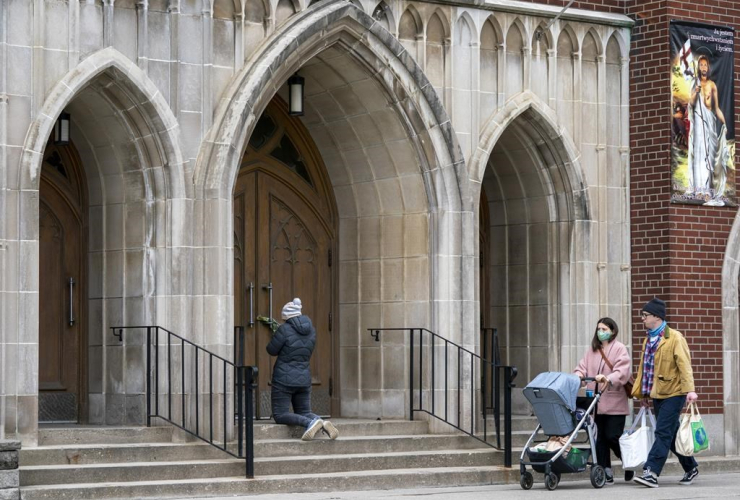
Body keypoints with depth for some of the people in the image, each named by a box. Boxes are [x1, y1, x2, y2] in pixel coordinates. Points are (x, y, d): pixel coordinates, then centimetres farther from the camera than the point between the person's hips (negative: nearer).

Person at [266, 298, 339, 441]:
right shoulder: (311, 330, 5)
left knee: (280, 415, -1)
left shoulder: (285, 329, -15)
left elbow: (271, 350, -7)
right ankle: (323, 423, -13)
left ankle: (311, 422, -25)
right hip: (304, 379, 6)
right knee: (304, 413, 18)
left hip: (284, 380, -6)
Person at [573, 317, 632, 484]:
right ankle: (605, 472, 10)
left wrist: (608, 379, -31)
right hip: (597, 402, 5)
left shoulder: (619, 349, -2)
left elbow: (622, 372, -14)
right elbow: (583, 367, 9)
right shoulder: (592, 350, 16)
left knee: (613, 436, -6)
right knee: (601, 437, 4)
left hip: (614, 402, -5)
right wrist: (578, 375, -14)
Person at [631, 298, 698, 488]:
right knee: (672, 435, 13)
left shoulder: (674, 338, -9)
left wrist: (689, 389, -25)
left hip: (673, 393, -8)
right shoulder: (648, 340, 15)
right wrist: (642, 393, 17)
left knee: (663, 433, -12)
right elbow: (644, 367, 20)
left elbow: (684, 364, -17)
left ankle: (651, 472, -18)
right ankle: (690, 468, 26)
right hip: (657, 394, 8)